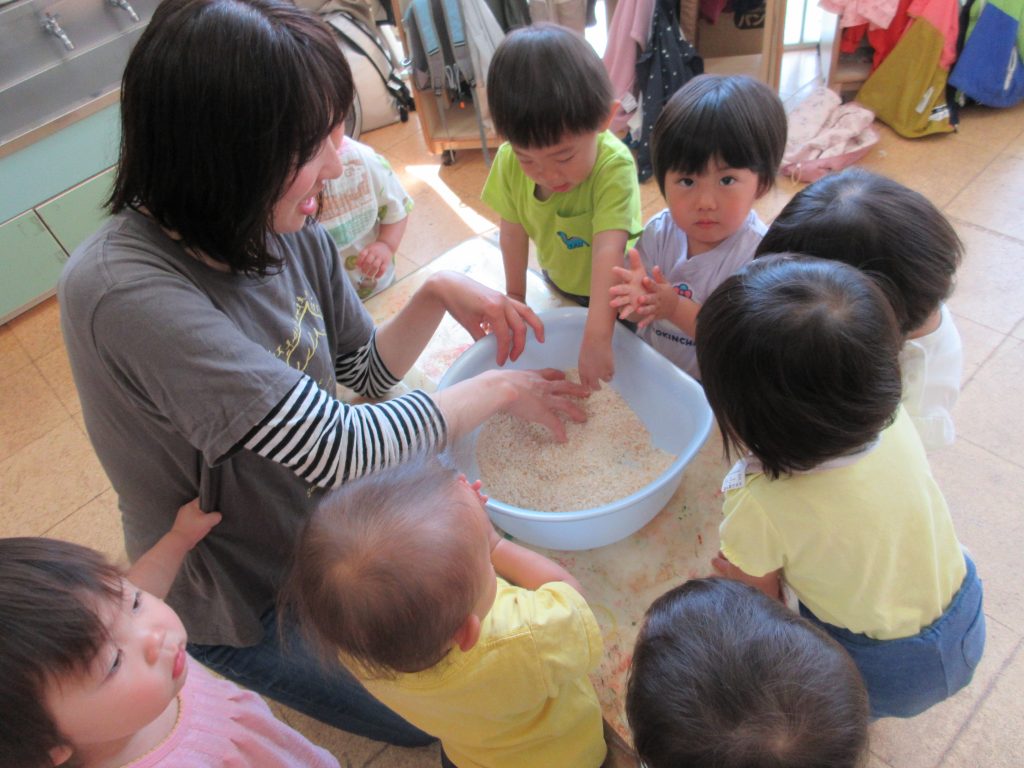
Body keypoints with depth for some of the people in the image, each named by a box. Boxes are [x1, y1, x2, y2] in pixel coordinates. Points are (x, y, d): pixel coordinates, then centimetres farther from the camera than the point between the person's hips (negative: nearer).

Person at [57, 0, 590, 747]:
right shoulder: (126, 294, -36)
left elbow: (368, 370, 1)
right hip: (245, 597, -6)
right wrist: (500, 389, -21)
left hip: (326, 511, 6)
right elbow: (335, 448, -35)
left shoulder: (288, 231, -13)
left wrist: (438, 292, -19)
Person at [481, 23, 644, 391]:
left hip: (613, 288, -4)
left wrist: (597, 338, -53)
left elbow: (608, 251, -46)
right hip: (559, 283, 4)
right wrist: (514, 295, -1)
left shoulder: (614, 165, -38)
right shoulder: (509, 160, -24)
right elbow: (513, 232, -11)